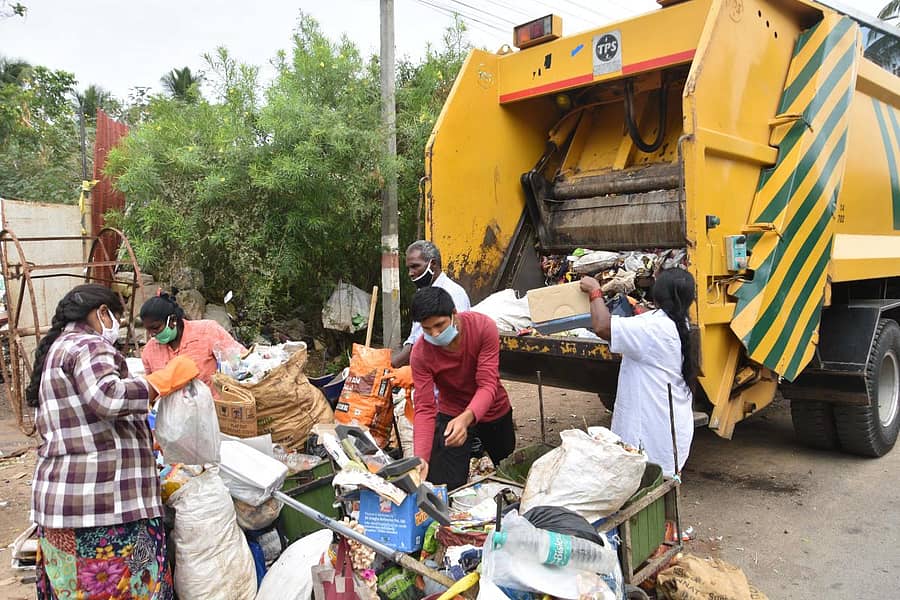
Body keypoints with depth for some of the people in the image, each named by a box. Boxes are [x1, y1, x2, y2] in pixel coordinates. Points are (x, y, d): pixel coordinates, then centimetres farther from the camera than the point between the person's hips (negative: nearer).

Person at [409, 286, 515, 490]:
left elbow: (488, 385, -33)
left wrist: (466, 419, -51)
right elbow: (424, 409, -26)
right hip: (450, 413, -1)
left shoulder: (484, 327, -28)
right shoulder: (420, 354, -26)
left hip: (493, 410, 1)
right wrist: (421, 457, -40)